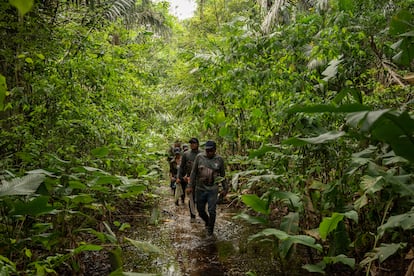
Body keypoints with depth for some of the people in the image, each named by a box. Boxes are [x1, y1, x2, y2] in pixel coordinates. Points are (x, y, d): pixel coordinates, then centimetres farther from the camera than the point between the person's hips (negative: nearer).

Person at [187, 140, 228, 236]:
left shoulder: (219, 159, -2)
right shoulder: (199, 157, -3)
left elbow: (222, 175, 8)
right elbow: (193, 172, 3)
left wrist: (225, 188, 9)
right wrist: (190, 186, 0)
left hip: (213, 190, -1)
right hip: (200, 189, 1)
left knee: (212, 211, -3)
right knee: (200, 210, 11)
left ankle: (210, 230, 17)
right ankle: (207, 221, 41)